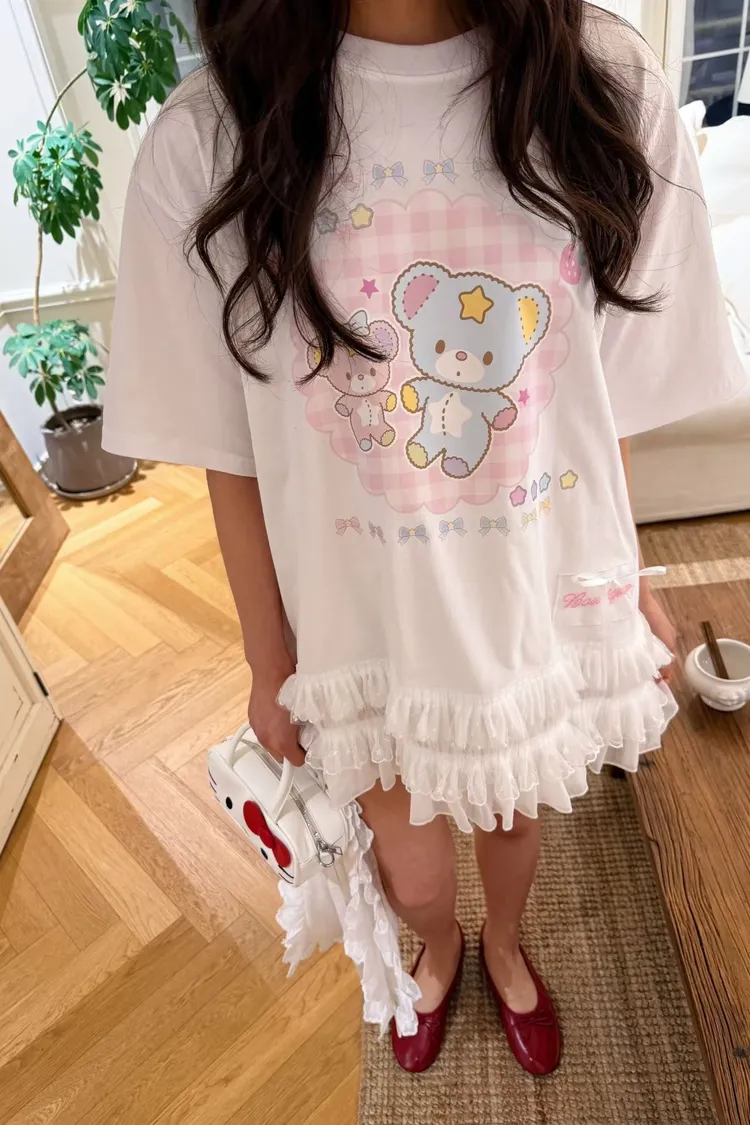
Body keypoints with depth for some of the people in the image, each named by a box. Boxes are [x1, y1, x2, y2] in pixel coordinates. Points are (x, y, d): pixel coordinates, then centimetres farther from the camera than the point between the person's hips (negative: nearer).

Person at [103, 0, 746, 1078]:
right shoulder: (206, 146, -15)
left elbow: (612, 396, -1)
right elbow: (235, 461, -8)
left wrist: (629, 577, 7)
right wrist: (269, 661, 1)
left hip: (550, 602, 2)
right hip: (367, 627, 0)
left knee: (515, 814, 29)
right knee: (413, 878, 24)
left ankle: (505, 949, 69)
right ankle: (440, 949, 67)